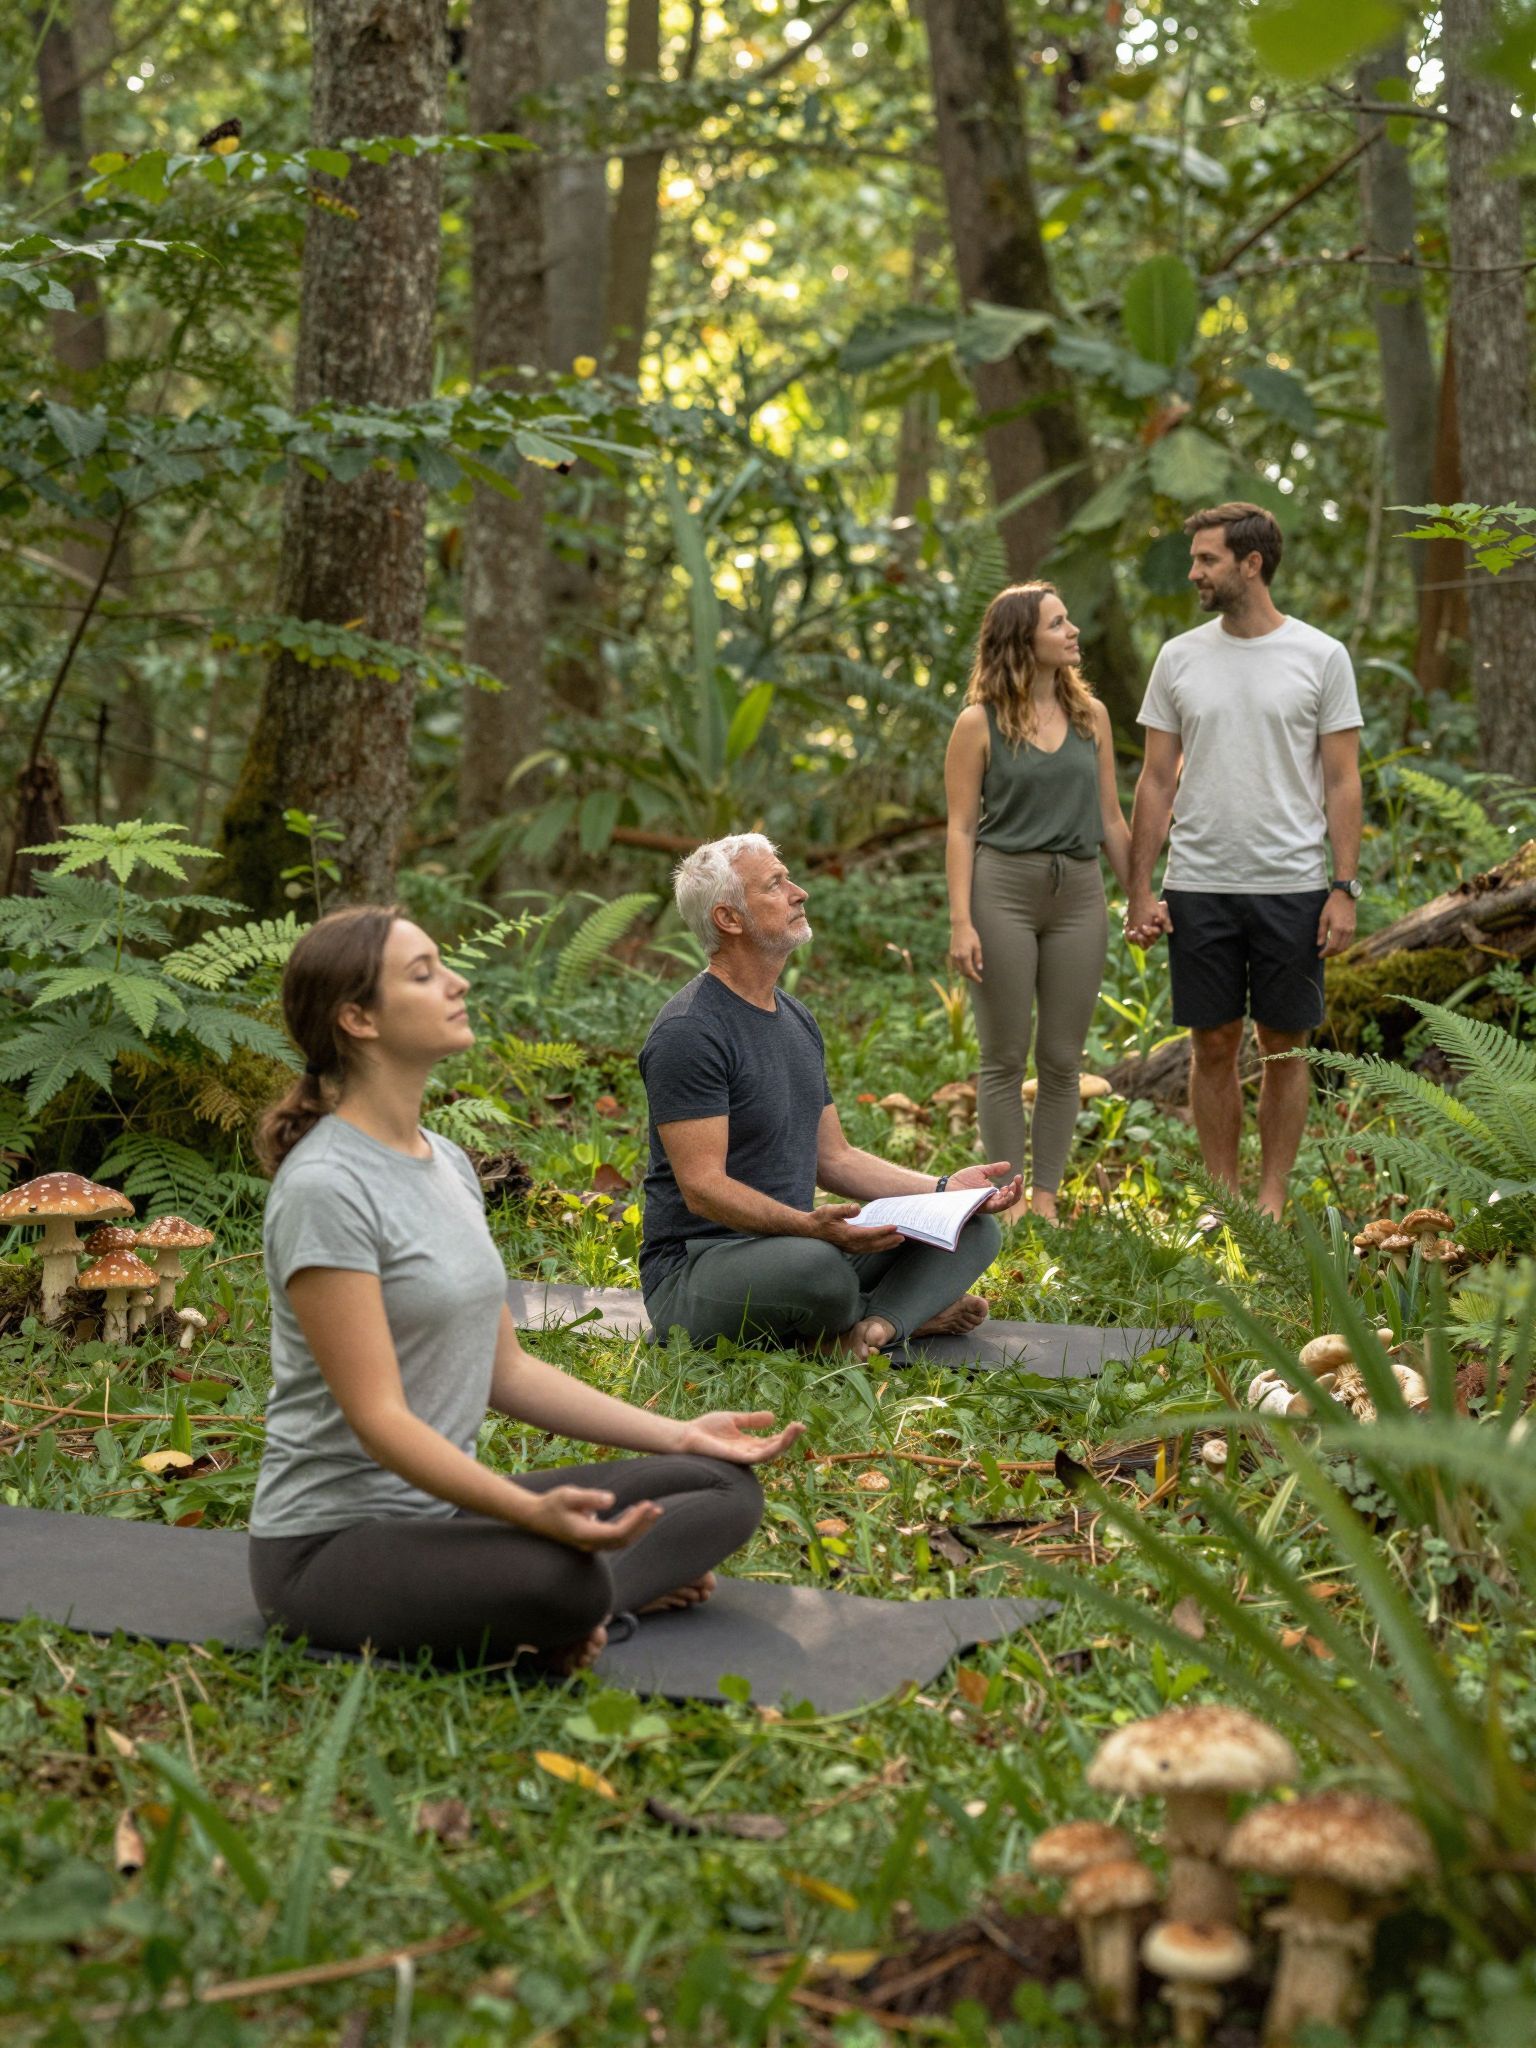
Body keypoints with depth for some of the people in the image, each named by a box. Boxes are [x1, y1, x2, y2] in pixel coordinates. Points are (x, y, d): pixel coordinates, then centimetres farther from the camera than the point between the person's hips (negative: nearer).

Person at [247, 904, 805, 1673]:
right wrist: (534, 1513, -37)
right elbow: (378, 1419, -24)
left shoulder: (447, 1163, 9)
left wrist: (676, 1434, 9)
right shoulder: (324, 1189, -19)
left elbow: (504, 1369, 13)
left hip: (444, 1505, 9)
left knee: (723, 1487, 3)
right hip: (332, 1546, -9)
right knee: (562, 1579, -38)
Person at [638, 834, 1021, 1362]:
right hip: (694, 1270, -9)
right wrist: (810, 1227, -37)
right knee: (816, 1265, -39)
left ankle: (874, 1327, -23)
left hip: (790, 1241, 9)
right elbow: (703, 1187, -22)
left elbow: (834, 1158, 16)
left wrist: (943, 1188, 2)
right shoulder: (688, 1033, -16)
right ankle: (906, 1311, -6)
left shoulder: (797, 1020, 13)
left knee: (974, 1230, 2)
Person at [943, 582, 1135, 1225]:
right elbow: (960, 829, -4)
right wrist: (960, 921, -11)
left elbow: (1110, 820, 14)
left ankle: (1045, 1196, 14)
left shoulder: (1091, 715, 10)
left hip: (1079, 893, 4)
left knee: (1062, 1059, 6)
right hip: (1002, 888, -4)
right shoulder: (980, 723, -2)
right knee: (1005, 1057, 2)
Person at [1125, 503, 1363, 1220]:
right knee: (1213, 1044, 7)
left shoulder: (1321, 656, -1)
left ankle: (1272, 1198, 15)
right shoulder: (1180, 658, 5)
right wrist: (1140, 891, 1)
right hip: (1199, 888, 2)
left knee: (1283, 1046, 5)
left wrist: (1344, 889, -7)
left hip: (1292, 888, -2)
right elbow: (1156, 781, 7)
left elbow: (1342, 781, 0)